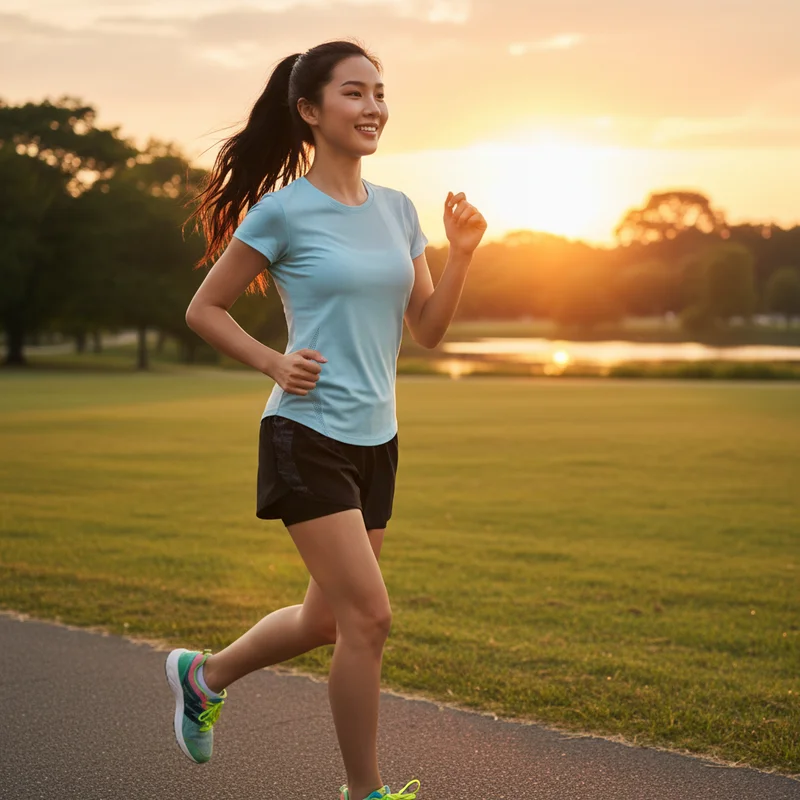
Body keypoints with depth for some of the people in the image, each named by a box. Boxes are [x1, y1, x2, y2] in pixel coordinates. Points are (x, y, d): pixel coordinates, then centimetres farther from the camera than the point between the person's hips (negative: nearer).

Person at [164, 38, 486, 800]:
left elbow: (427, 330, 8)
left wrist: (461, 252, -5)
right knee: (368, 618, -11)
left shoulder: (397, 210, 9)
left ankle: (203, 673, 41)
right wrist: (274, 363, -13)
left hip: (375, 441, 7)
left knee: (330, 619, 17)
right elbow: (204, 310, -1)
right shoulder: (284, 210, -9)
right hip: (309, 438, -7)